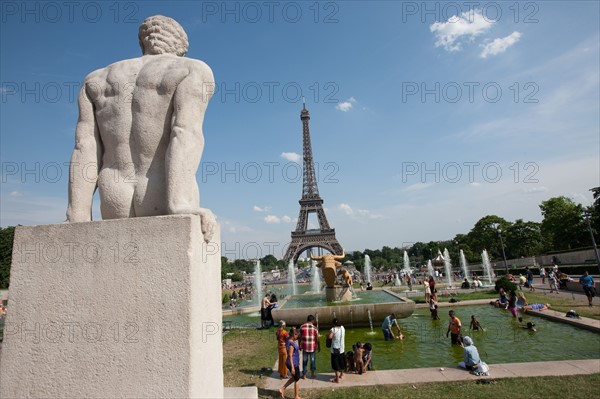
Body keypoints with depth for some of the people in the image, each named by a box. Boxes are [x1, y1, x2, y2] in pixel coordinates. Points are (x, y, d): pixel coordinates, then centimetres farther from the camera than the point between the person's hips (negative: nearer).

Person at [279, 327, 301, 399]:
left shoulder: (289, 341, 5)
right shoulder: (291, 343, -24)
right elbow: (290, 356, -24)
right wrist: (292, 367, -23)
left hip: (294, 363, 9)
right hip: (293, 364, -9)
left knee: (293, 378, 25)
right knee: (297, 380, 8)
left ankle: (282, 389, 23)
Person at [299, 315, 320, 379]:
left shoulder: (302, 327, -3)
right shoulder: (314, 328, -6)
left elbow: (300, 337, 0)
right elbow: (317, 339, -3)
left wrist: (300, 345, 11)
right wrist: (319, 347, 8)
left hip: (304, 346, 1)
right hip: (312, 346, -1)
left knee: (304, 360, 12)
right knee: (313, 360, 15)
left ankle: (304, 375, 18)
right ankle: (312, 374, 22)